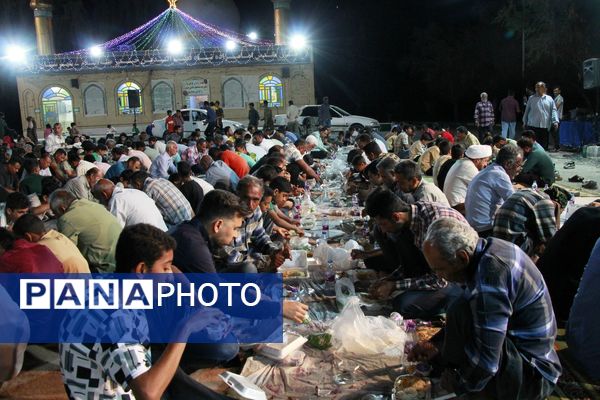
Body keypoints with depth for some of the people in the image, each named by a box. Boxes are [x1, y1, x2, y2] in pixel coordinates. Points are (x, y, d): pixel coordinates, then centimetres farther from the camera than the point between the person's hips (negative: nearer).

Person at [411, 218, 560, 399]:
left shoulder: (489, 278, -31)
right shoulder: (488, 247, -2)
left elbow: (484, 361, -29)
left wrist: (457, 384, -10)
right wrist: (437, 346, 8)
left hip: (532, 377, -10)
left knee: (462, 313, -25)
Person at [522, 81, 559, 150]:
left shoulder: (549, 99, 9)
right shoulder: (531, 98, 9)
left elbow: (553, 111, 4)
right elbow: (527, 111, 14)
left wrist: (555, 121, -10)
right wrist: (525, 122, 13)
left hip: (545, 127, 1)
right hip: (532, 126, -1)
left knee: (543, 145, 5)